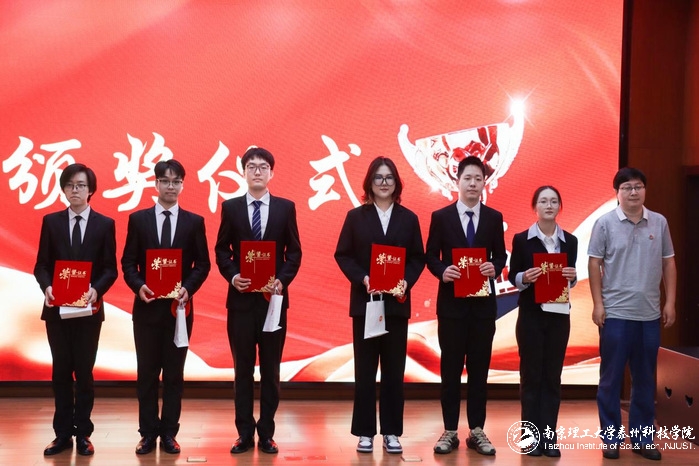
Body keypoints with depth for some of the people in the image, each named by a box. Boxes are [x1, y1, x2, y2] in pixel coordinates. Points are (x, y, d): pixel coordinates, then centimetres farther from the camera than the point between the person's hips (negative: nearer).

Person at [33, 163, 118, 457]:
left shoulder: (105, 224, 2)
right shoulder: (51, 221, 6)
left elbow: (110, 269, -1)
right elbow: (41, 264, 3)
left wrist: (96, 289, -20)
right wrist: (46, 287, -17)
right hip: (57, 308, 1)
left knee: (84, 372, 5)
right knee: (61, 372, 7)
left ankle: (82, 434, 15)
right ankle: (63, 434, 16)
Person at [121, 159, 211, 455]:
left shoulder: (194, 222, 4)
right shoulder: (138, 219, 4)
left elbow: (203, 264, 2)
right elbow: (128, 262, 3)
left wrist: (188, 288, -14)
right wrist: (139, 286, -15)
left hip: (180, 306, 0)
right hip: (147, 306, 0)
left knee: (174, 372, 6)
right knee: (147, 371, 6)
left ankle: (169, 433, 16)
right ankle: (148, 433, 16)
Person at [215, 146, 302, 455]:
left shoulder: (286, 207, 4)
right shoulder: (230, 207, 5)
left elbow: (294, 252, 3)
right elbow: (221, 250, 5)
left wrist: (282, 280, -12)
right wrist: (232, 276, -13)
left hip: (273, 298, 0)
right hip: (241, 298, 0)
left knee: (271, 369, 7)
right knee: (243, 369, 6)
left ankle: (266, 434, 17)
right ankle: (245, 434, 16)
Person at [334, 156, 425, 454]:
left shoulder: (408, 218, 7)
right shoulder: (356, 216, 4)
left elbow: (418, 257, 5)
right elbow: (342, 255, 0)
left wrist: (407, 281, -12)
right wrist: (362, 278, -15)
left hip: (397, 303, 1)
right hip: (365, 301, -1)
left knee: (394, 369, 6)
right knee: (365, 369, 4)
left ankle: (391, 432, 14)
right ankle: (365, 432, 12)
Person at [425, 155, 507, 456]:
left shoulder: (494, 217, 6)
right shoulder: (441, 216, 1)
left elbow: (501, 255, 8)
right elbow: (430, 256, 1)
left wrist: (495, 267, -14)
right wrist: (442, 271, -19)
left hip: (483, 302, 2)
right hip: (451, 302, -1)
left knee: (479, 367, 7)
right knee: (450, 368, 4)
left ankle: (477, 431, 17)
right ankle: (450, 431, 14)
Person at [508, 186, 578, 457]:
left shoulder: (569, 241, 6)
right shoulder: (521, 239, -2)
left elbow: (571, 278, 12)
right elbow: (512, 277, 1)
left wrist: (572, 276, -10)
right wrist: (524, 277, -20)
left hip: (559, 314, 2)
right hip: (531, 314, -2)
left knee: (552, 375, 6)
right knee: (531, 374, 3)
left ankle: (549, 436, 12)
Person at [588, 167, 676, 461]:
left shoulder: (659, 223, 6)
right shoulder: (605, 223, -3)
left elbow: (668, 263, 10)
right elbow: (594, 264, -3)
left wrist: (670, 302, 5)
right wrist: (597, 304, -8)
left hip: (650, 314, 3)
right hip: (615, 313, -3)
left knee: (645, 379, 11)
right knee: (611, 377, 4)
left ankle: (642, 437, 22)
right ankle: (611, 437, 15)